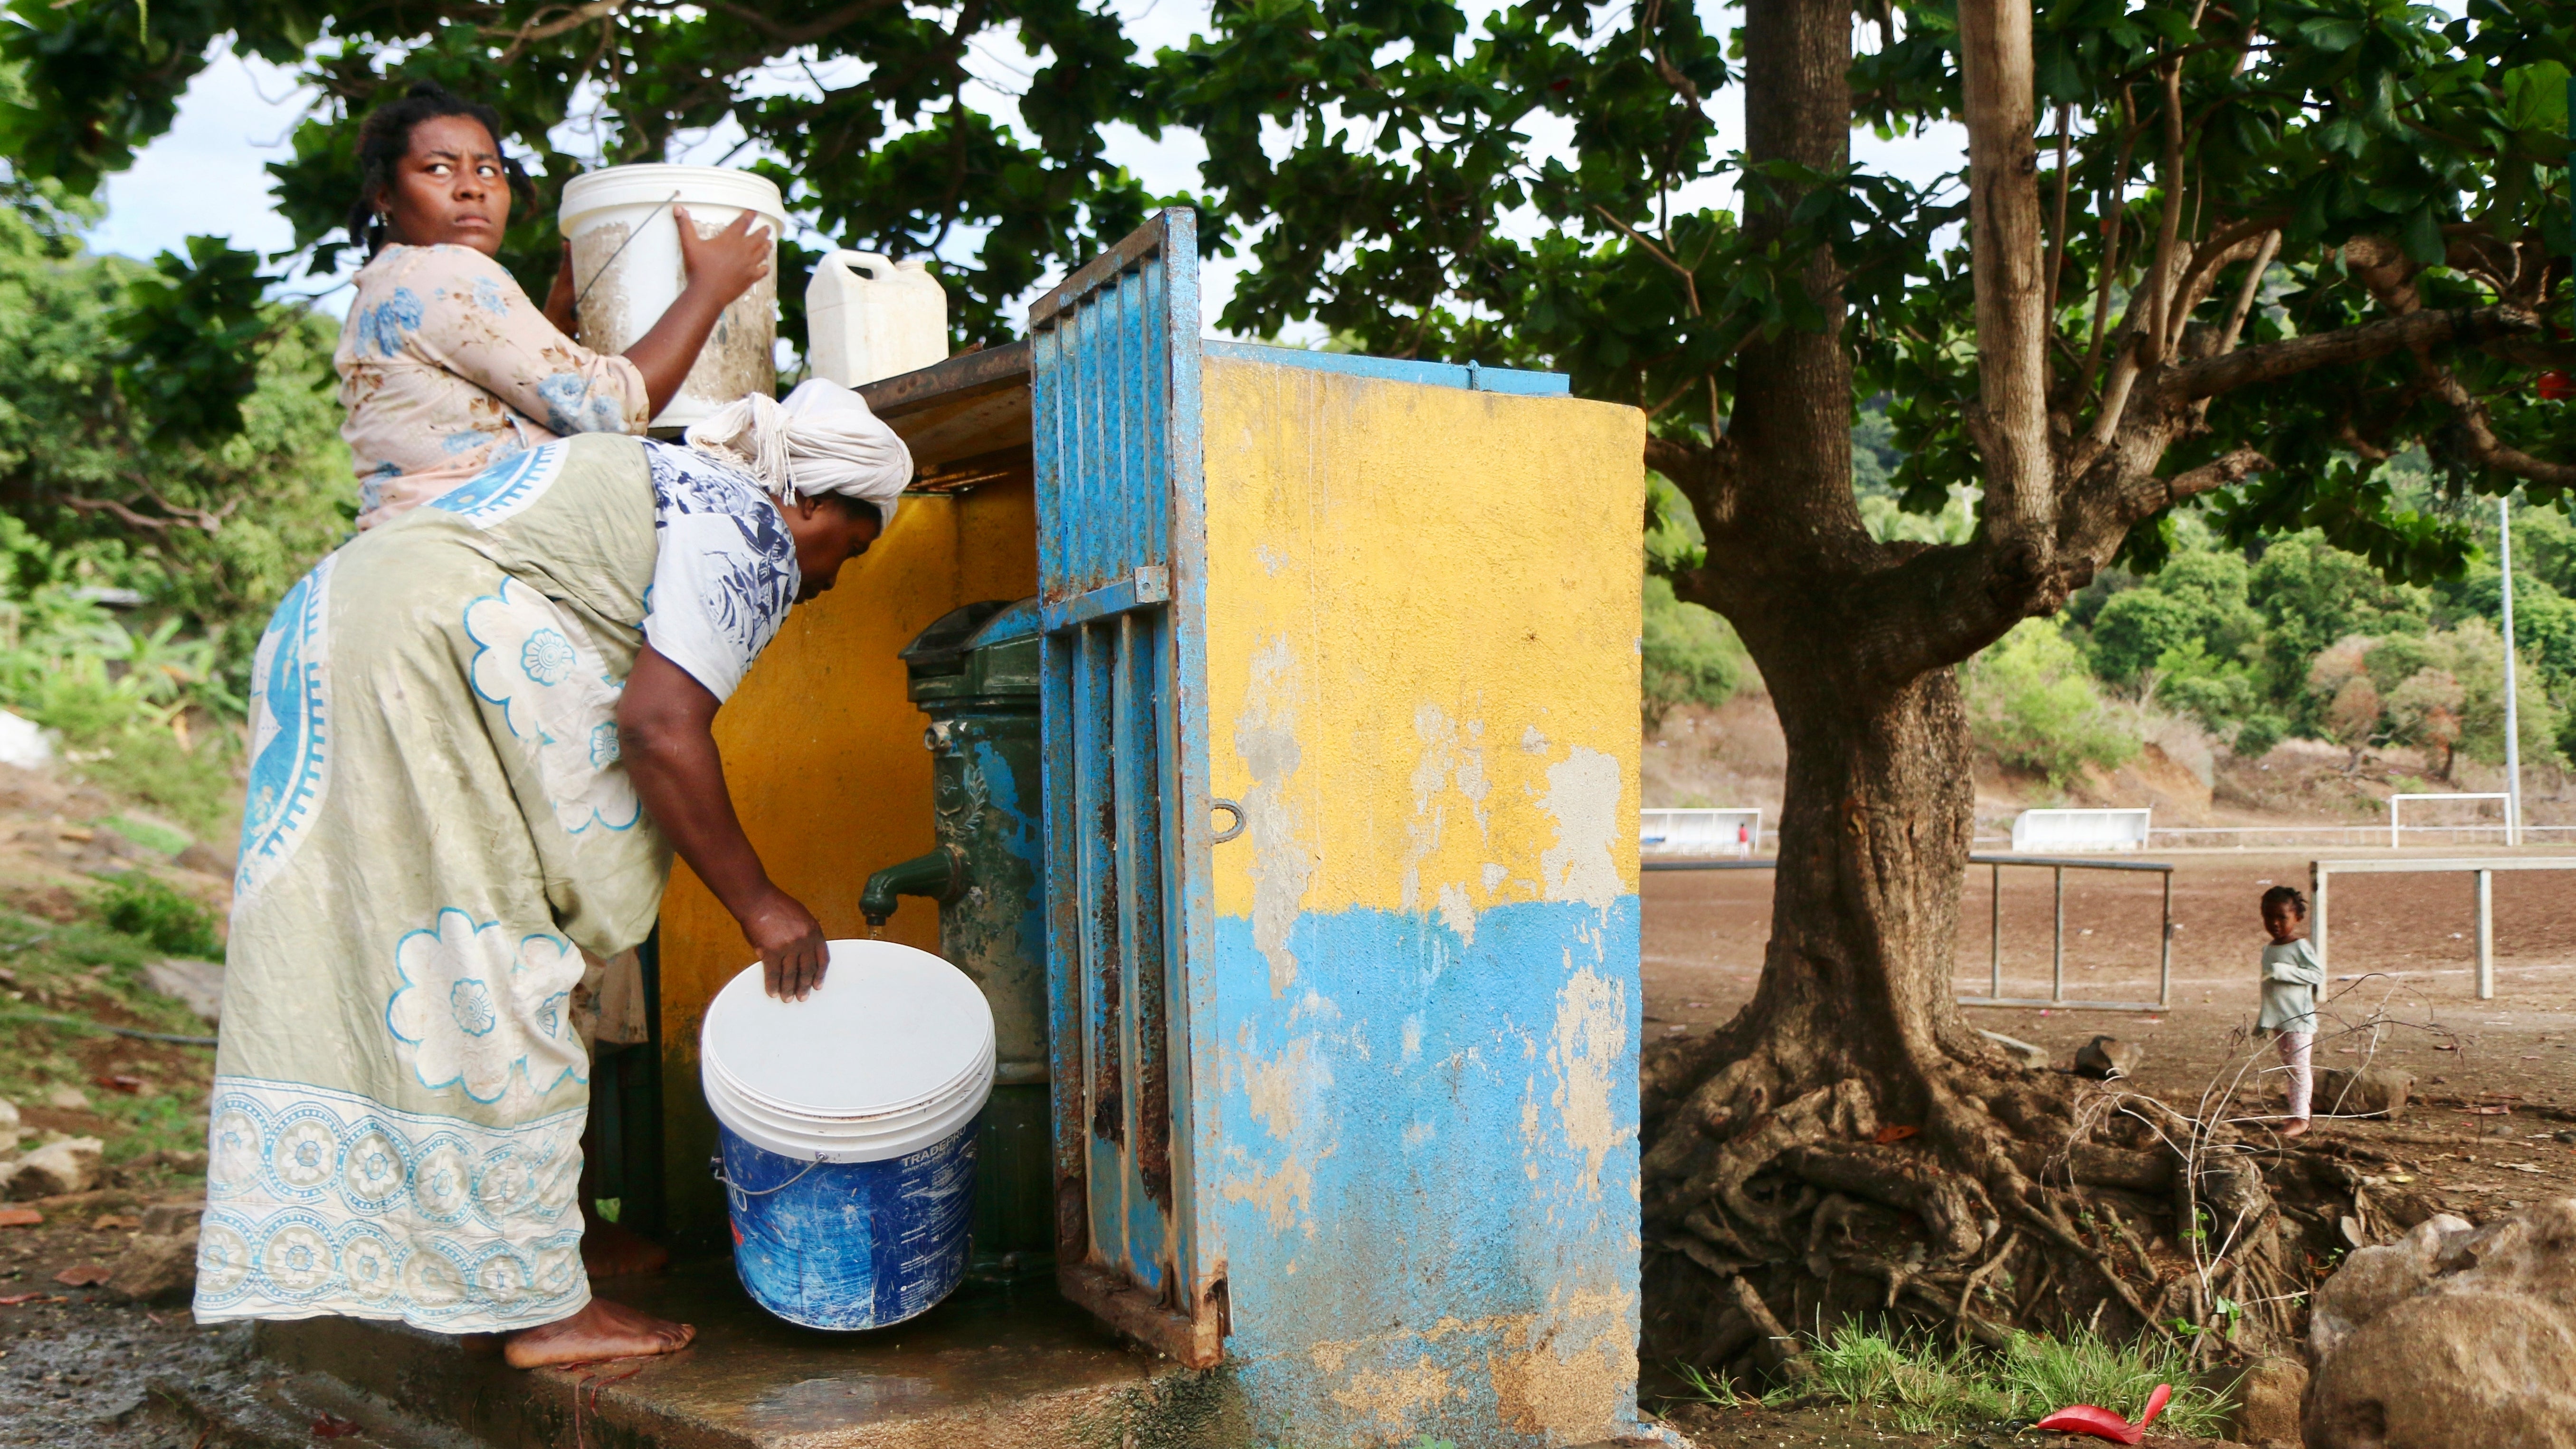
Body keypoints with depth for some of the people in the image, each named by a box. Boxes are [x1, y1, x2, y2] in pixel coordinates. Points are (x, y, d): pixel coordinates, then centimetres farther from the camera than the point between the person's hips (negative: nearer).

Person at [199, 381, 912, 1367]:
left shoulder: (656, 479, 26)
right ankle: (540, 1306, 1)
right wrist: (756, 902, -8)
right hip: (427, 657, -10)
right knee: (494, 992, -6)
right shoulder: (752, 531, -4)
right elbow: (661, 727, -16)